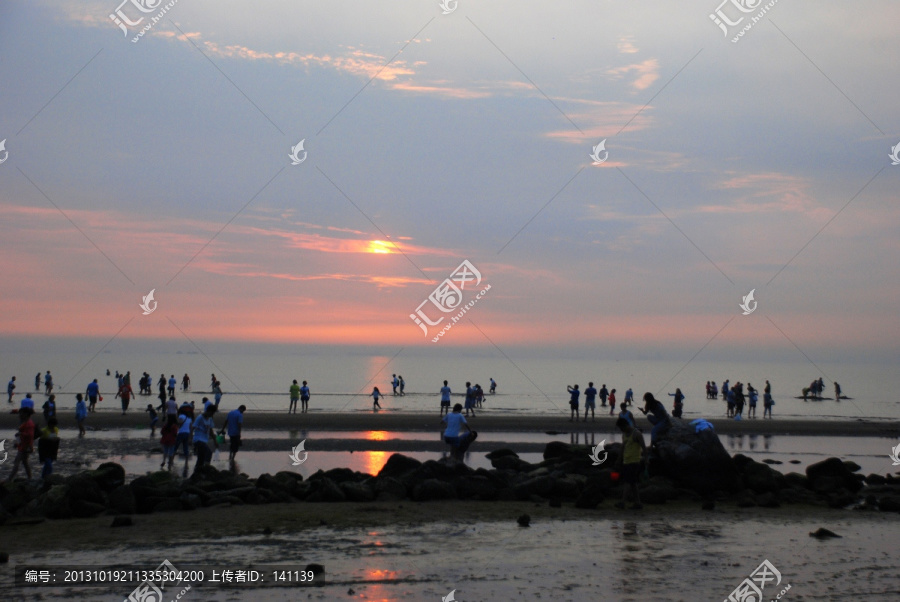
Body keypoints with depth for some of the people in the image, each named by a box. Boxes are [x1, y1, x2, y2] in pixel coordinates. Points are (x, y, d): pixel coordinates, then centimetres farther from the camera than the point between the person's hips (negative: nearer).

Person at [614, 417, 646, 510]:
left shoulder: (636, 434, -9)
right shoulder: (624, 434, 16)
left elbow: (644, 447, -12)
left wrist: (645, 458, -21)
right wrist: (619, 462, 23)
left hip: (634, 462, -9)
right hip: (626, 462, 9)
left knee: (628, 482, -15)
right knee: (632, 483, 8)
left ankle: (623, 502, -22)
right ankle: (637, 503, 12)